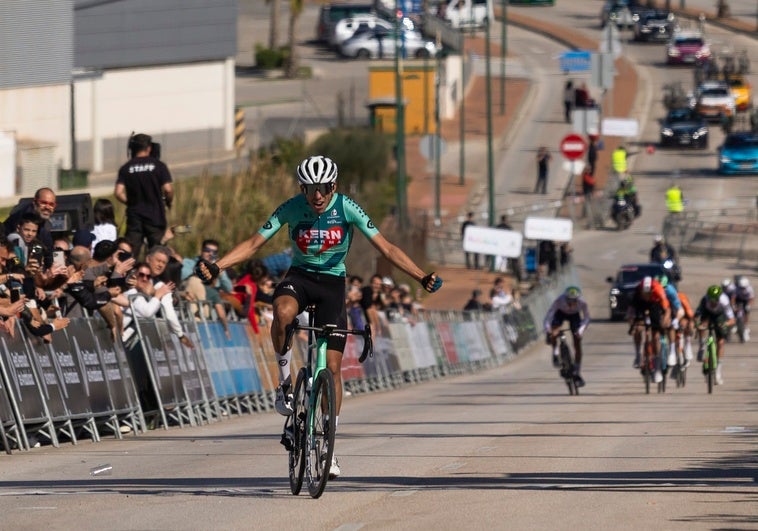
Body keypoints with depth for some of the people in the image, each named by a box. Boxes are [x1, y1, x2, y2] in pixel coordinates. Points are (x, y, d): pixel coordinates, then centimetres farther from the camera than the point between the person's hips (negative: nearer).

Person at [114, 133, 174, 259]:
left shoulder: (126, 168, 1)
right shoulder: (158, 166, -3)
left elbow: (118, 193, -7)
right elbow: (168, 189, -10)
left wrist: (129, 202, 11)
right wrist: (168, 202, 10)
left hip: (134, 216, 1)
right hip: (155, 216, -1)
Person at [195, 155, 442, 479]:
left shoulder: (347, 209, -14)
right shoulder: (291, 209, -12)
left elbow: (385, 248, -15)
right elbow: (253, 244, -10)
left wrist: (421, 277, -26)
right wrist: (217, 267, -24)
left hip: (332, 282, 0)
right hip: (299, 276, 0)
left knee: (332, 365, -4)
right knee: (283, 311, -38)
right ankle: (284, 376, -14)